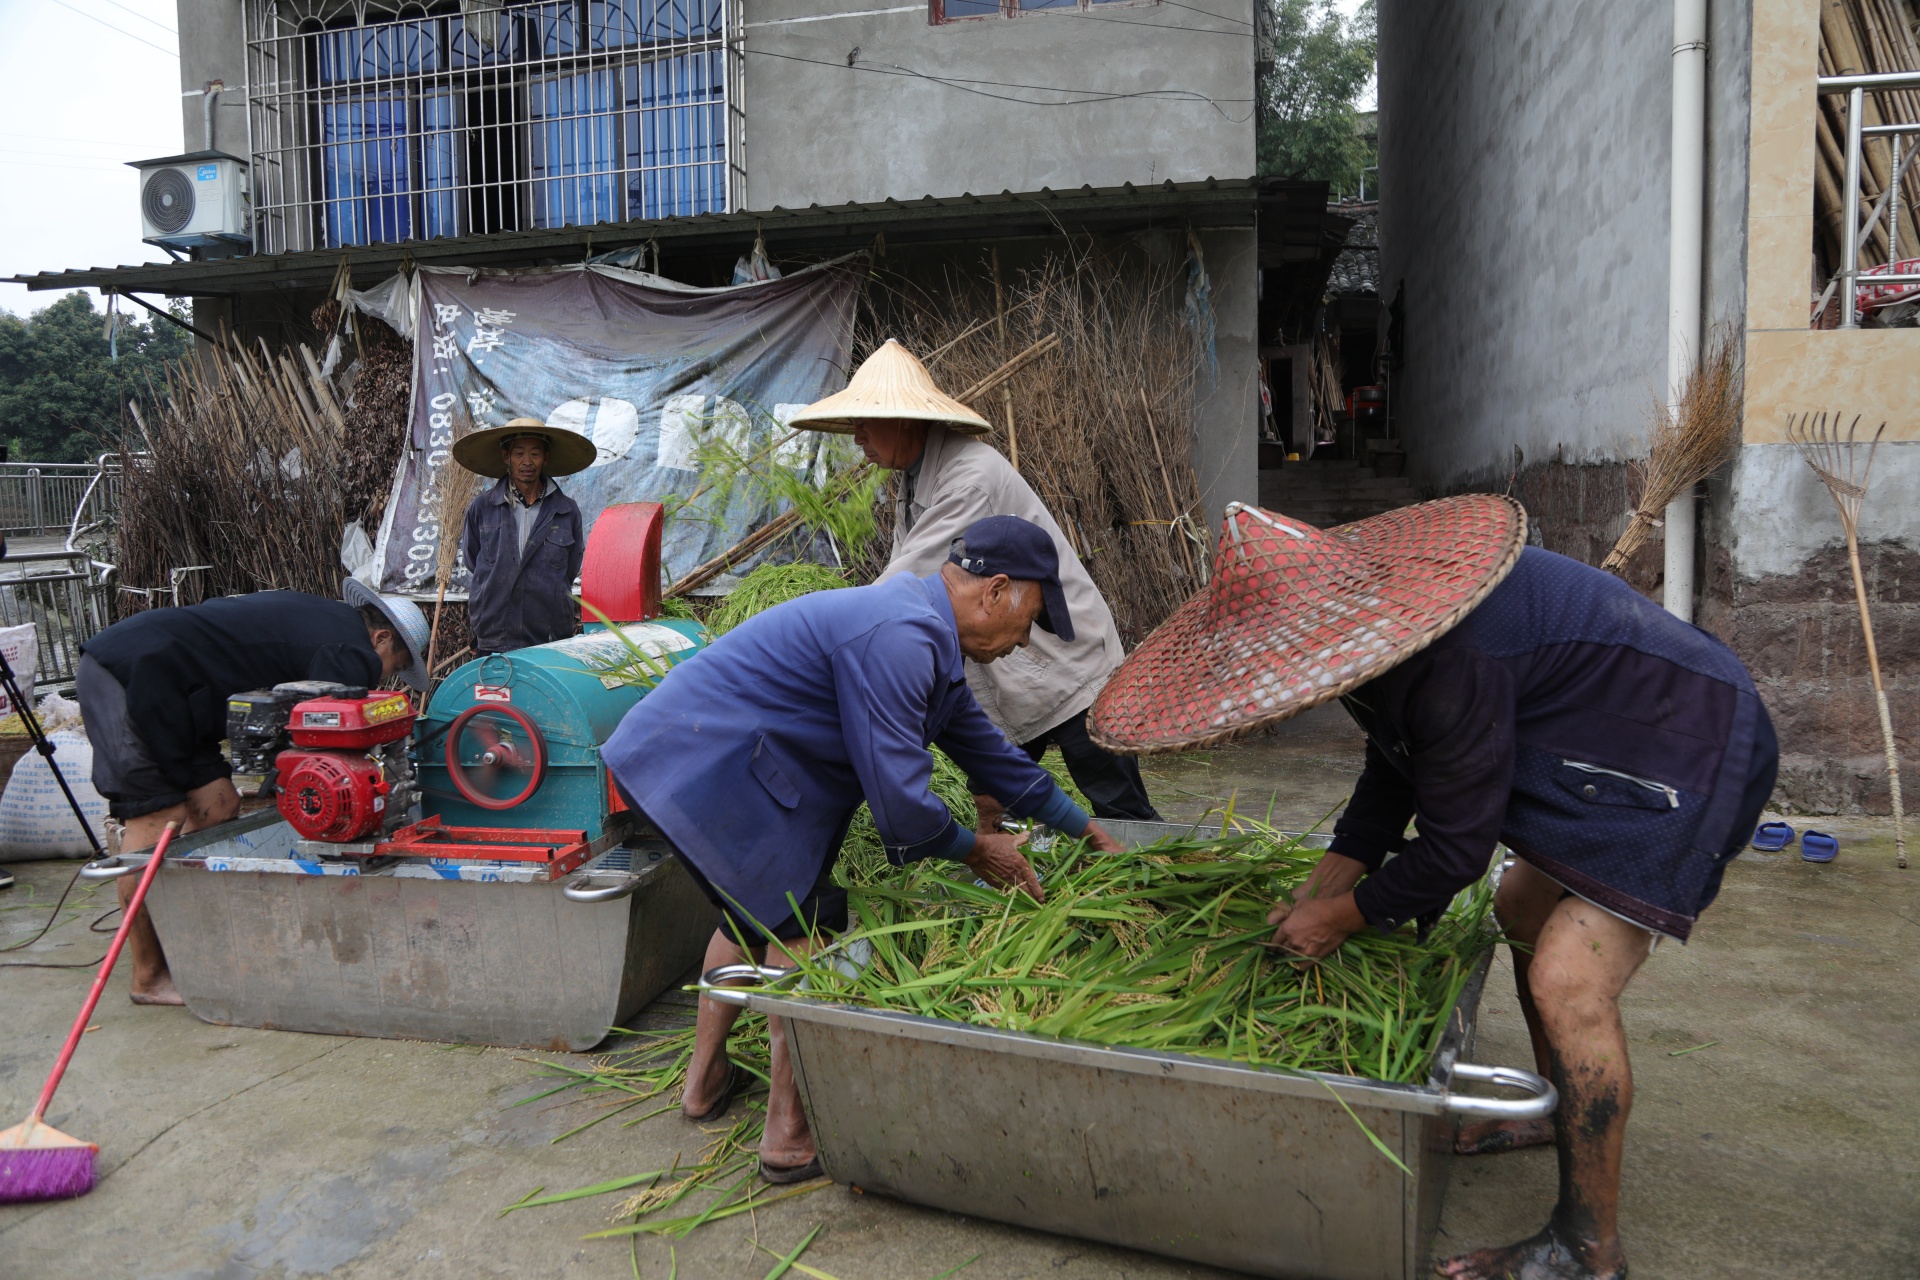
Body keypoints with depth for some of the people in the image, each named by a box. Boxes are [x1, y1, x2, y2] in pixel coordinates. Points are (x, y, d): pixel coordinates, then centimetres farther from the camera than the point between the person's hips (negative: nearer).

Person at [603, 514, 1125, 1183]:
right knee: (803, 921, -5)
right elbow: (898, 796, -22)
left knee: (754, 910, 25)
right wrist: (974, 849, -3)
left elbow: (983, 745, 22)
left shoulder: (926, 635, 12)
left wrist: (1083, 827, 27)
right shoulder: (898, 638, -23)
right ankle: (790, 1136, 3)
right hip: (703, 762, -11)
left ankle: (705, 1077, 41)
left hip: (678, 751, 11)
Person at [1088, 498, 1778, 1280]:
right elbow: (1395, 773, 10)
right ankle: (1559, 1109, 42)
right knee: (1523, 911, 22)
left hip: (1686, 754, -10)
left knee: (1568, 983, -17)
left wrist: (1344, 916, -11)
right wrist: (1323, 886, 5)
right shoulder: (1374, 608, -4)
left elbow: (1457, 843, -26)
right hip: (1605, 748, 10)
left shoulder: (1450, 659, -36)